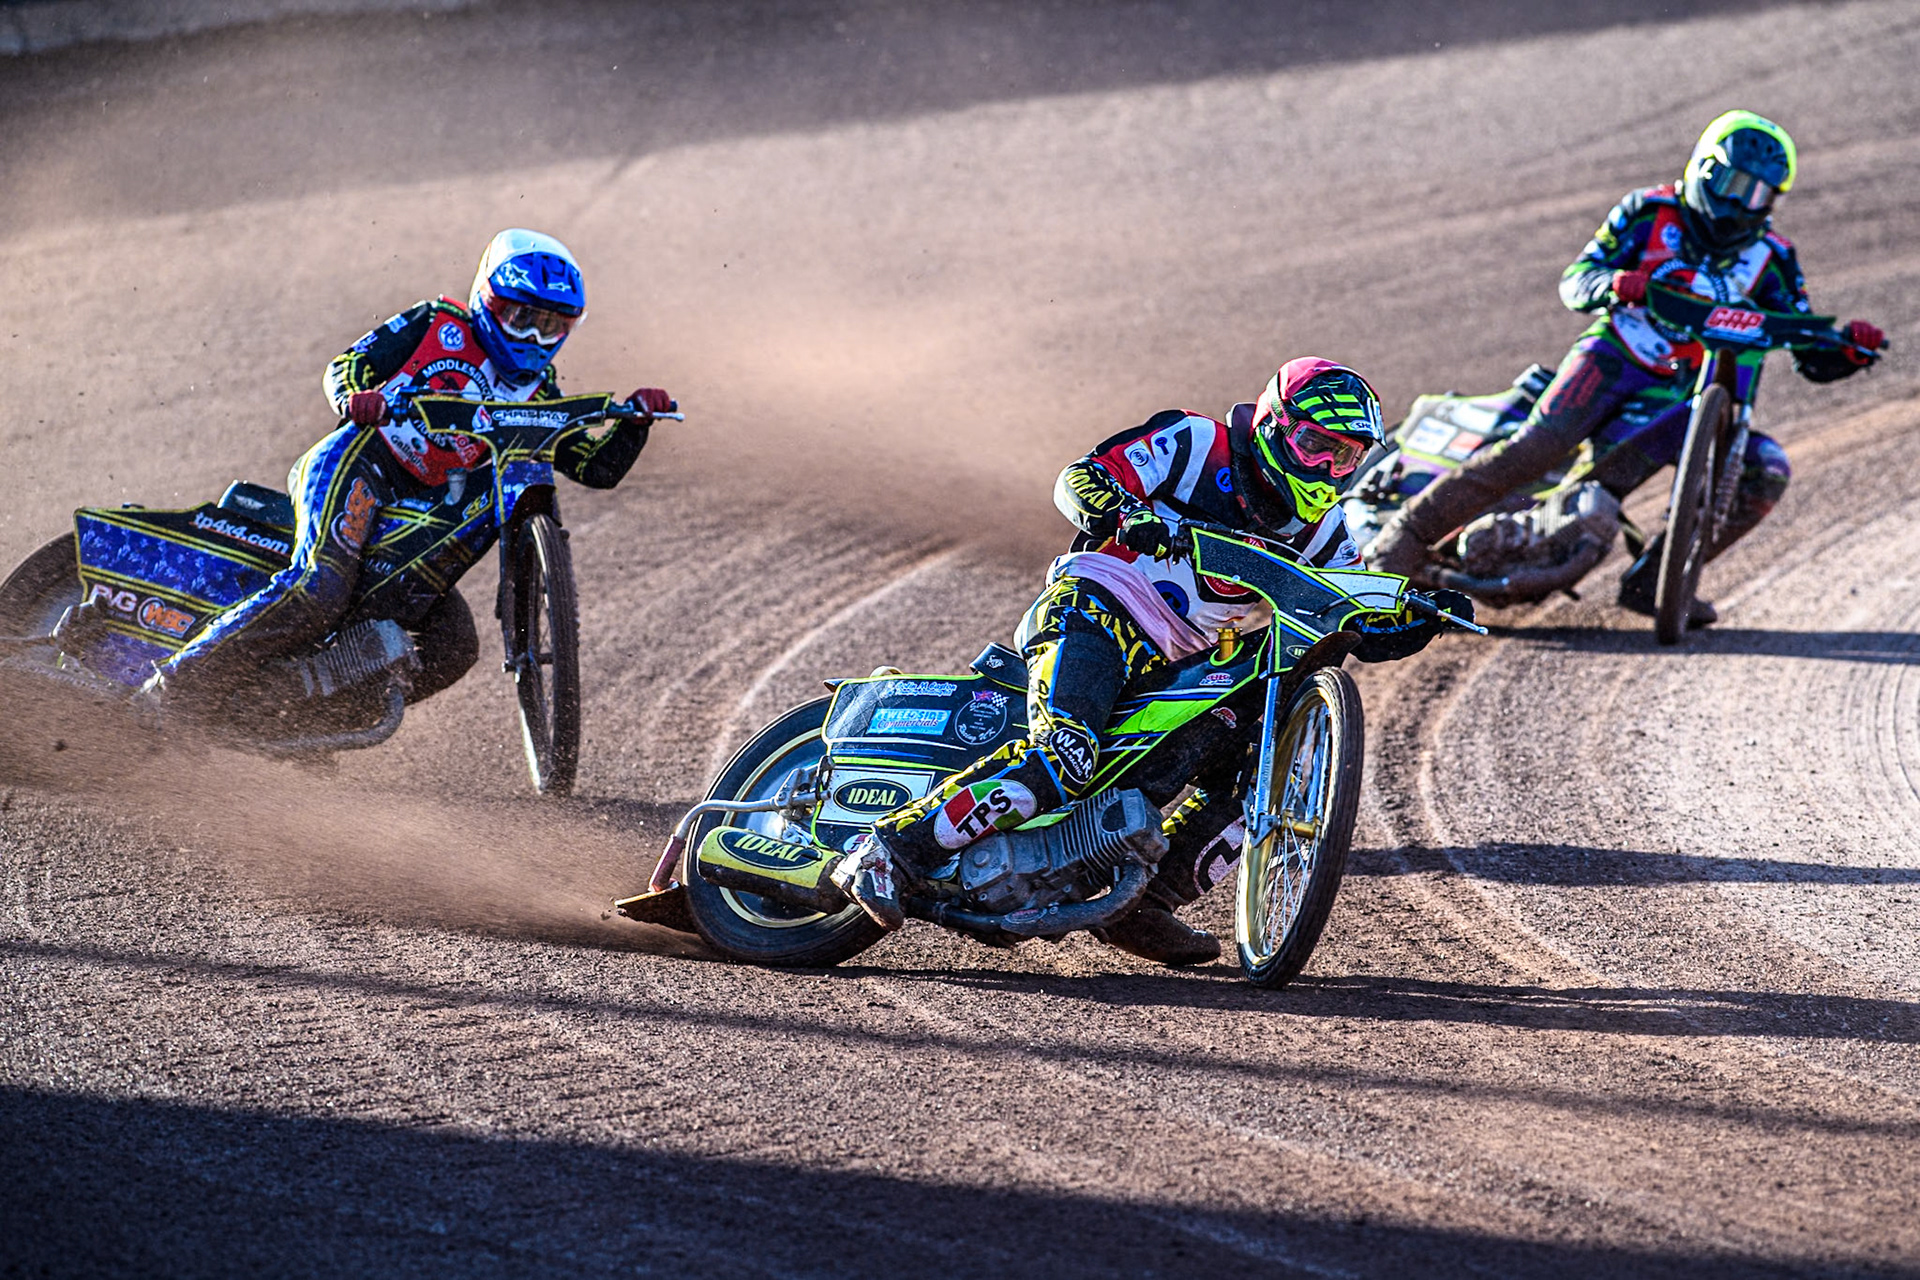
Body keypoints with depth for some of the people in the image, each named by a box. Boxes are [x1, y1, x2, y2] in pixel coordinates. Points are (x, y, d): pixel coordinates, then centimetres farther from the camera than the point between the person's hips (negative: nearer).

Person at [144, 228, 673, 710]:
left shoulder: (536, 397, 18)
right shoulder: (439, 324, 6)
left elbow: (599, 468, 14)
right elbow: (346, 363, 2)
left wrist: (636, 420, -4)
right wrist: (353, 397, -21)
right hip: (357, 467, -7)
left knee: (453, 648, -8)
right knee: (318, 591, -31)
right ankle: (173, 687, -30)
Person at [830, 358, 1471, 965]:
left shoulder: (1318, 531, 14)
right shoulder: (1197, 443, -4)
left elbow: (1369, 631, 13)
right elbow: (1077, 480, -10)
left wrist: (1425, 617, -8)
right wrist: (1125, 513, -31)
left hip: (1176, 664, 8)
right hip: (1094, 612, -8)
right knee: (1061, 761, -31)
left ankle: (1144, 904, 1)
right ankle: (884, 848, -31)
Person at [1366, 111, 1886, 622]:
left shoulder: (1770, 260, 10)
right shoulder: (1649, 213, 4)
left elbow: (1813, 359, 10)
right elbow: (1574, 280, -2)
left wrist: (1848, 348, -13)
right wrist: (1614, 283, -25)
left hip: (1682, 398, 3)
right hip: (1614, 357, -3)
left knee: (1765, 472, -17)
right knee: (1536, 448, -27)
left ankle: (1652, 579, -11)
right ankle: (1409, 532, -22)